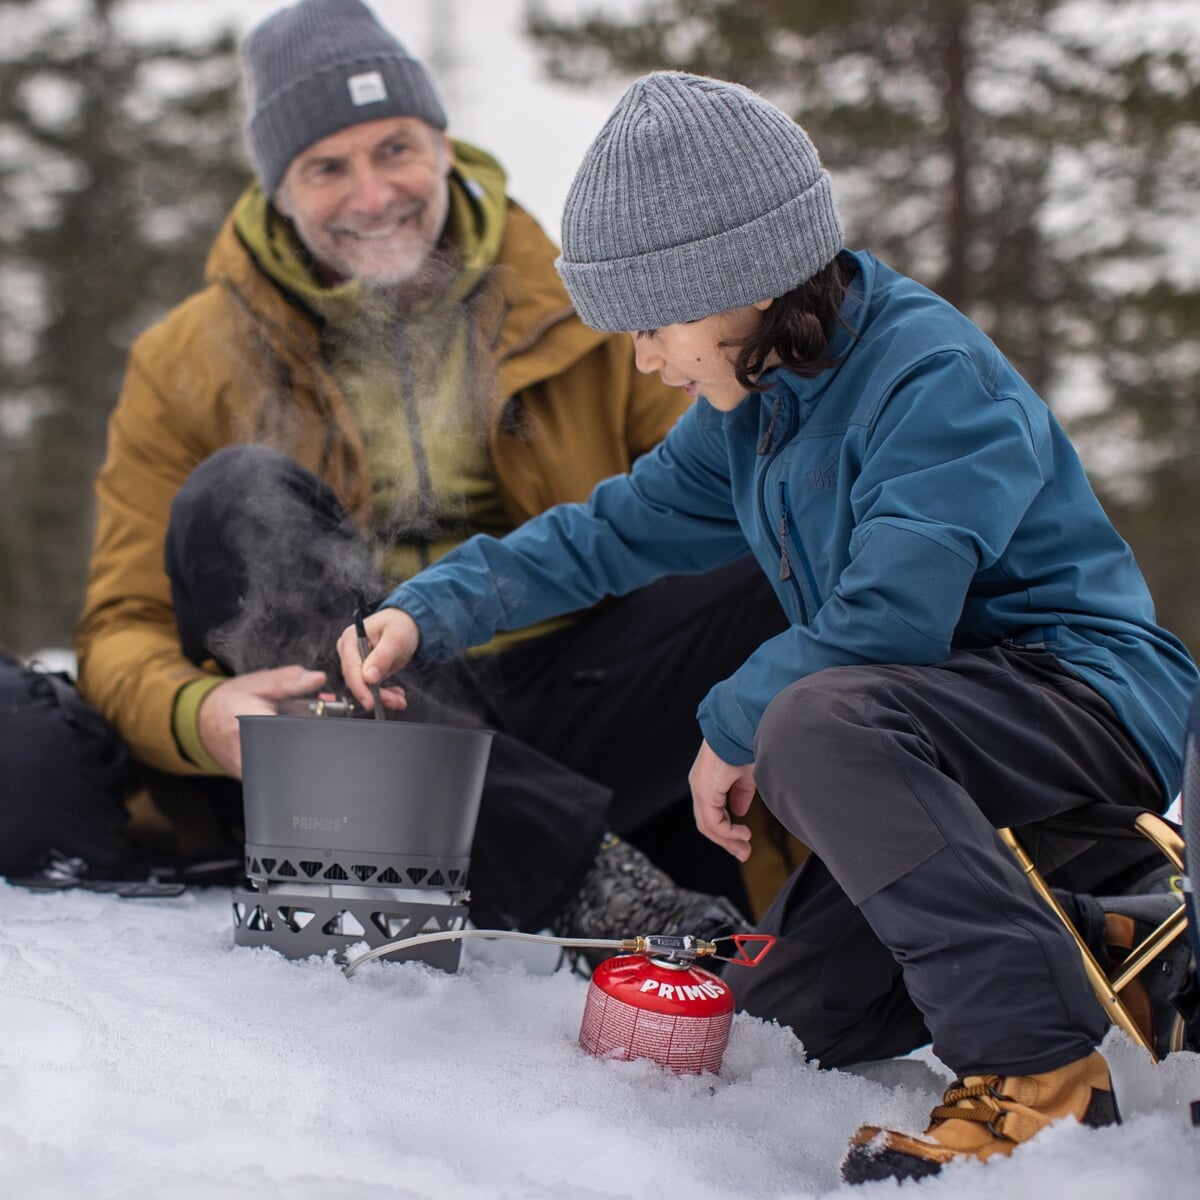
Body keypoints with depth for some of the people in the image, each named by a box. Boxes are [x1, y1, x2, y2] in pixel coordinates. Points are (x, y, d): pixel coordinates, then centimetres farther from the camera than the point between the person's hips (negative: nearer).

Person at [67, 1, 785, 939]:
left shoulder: (578, 309, 11)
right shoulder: (189, 367, 8)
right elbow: (125, 625, 4)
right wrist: (198, 713, -21)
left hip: (562, 724, 1)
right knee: (234, 500, -27)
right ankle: (593, 886, -36)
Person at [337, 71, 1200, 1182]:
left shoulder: (936, 379, -20)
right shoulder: (750, 412, 8)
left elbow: (882, 620, -29)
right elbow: (611, 533, 16)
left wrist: (732, 728, -14)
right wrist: (428, 612, 6)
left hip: (1097, 700, -9)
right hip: (946, 752, 9)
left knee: (820, 719, -36)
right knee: (780, 1012, 8)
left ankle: (1041, 1070, -32)